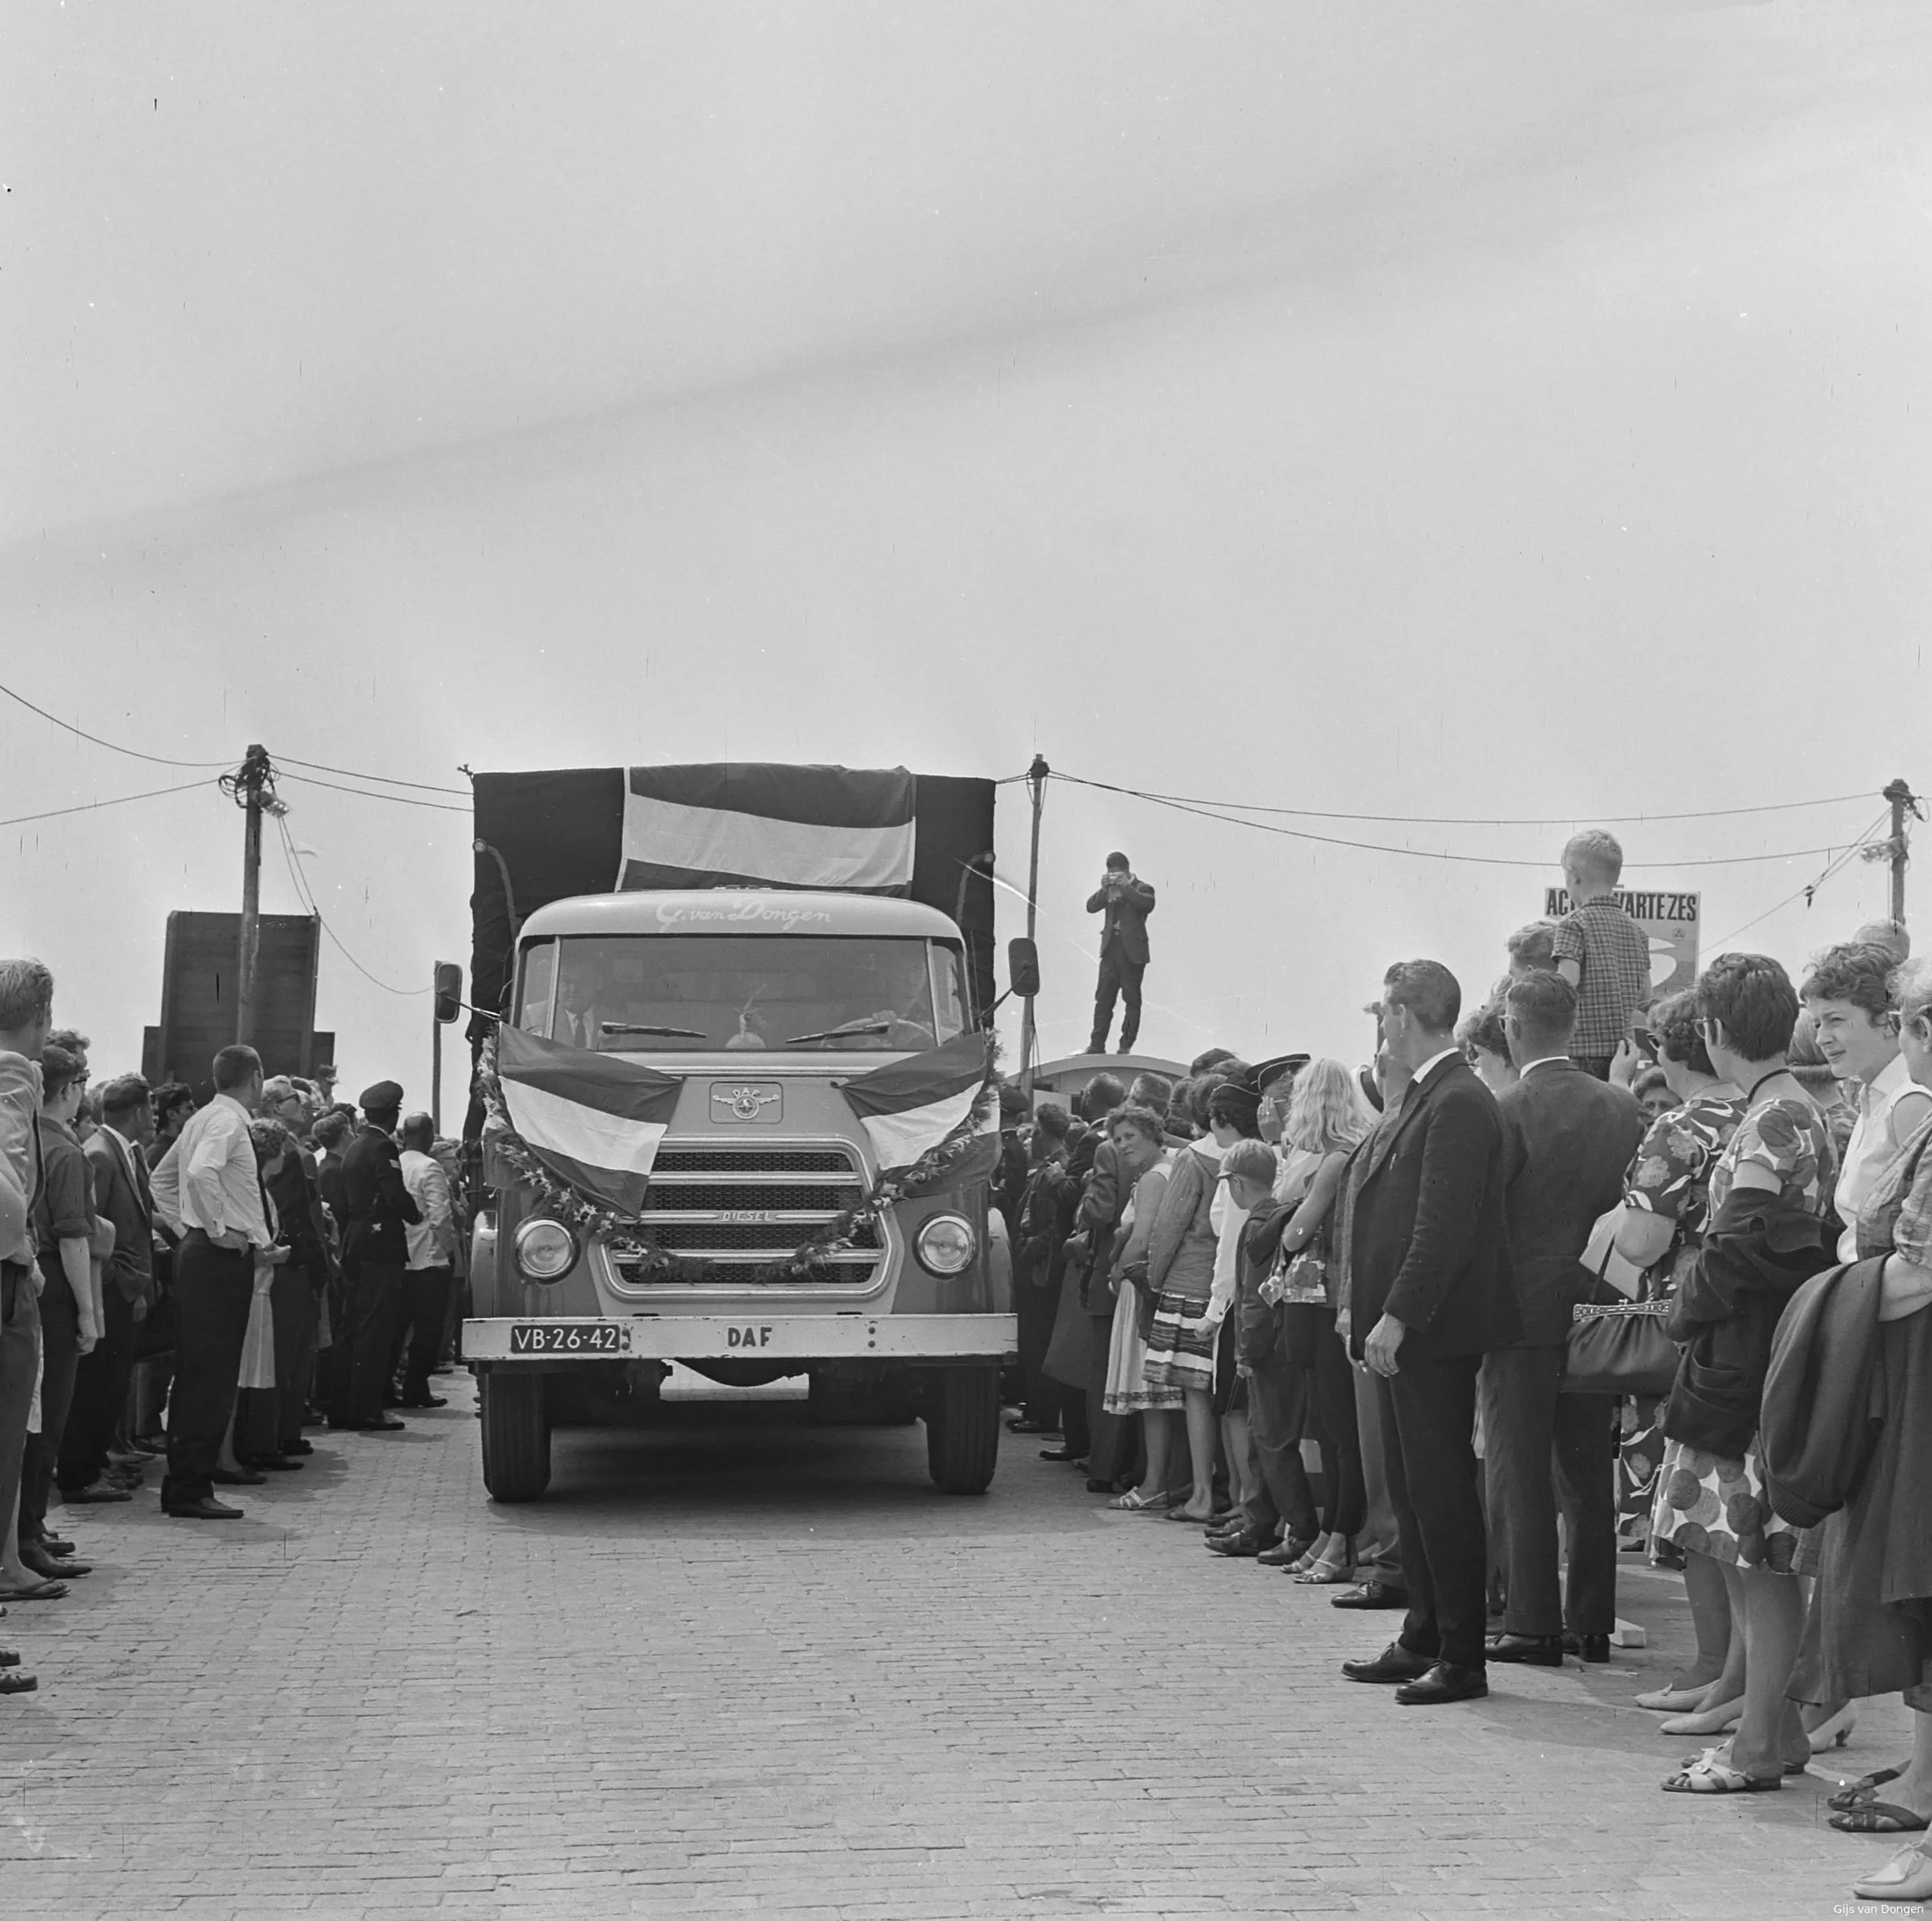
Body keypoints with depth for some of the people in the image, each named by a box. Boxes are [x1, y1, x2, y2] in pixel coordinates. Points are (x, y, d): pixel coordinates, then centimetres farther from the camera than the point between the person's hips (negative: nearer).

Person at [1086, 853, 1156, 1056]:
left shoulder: (1141, 889, 1)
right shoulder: (1108, 890, 13)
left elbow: (1148, 904, -20)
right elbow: (1091, 907, 4)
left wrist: (1125, 886, -19)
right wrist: (1104, 888, -9)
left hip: (1132, 951, -4)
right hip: (1111, 949, 4)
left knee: (1132, 999, 1)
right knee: (1103, 999, 2)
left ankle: (1126, 1045, 5)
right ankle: (1097, 1045, 3)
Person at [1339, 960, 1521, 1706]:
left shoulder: (1460, 1104, -16)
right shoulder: (1421, 1099, 15)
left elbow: (1443, 1229, -22)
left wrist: (1396, 1318, -23)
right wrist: (1365, 1310, 13)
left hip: (1432, 1334, -10)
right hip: (1398, 1329, 10)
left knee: (1441, 1491, -5)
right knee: (1412, 1489, 14)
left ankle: (1461, 1659, 0)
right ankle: (1424, 1640, 22)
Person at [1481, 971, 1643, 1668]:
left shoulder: (1510, 1109, -12)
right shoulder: (1623, 1106, 4)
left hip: (1524, 1311, -6)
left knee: (1519, 1473, 0)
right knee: (1588, 1473, 12)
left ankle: (1533, 1625, -1)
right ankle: (1592, 1622, 16)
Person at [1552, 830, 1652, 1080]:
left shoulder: (1573, 924, -8)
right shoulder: (1636, 930, 12)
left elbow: (1566, 983, -19)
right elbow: (1646, 999, 16)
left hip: (1586, 1053, -6)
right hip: (1626, 1053, 6)